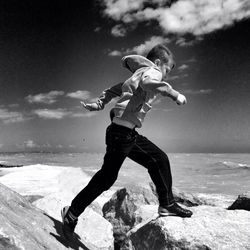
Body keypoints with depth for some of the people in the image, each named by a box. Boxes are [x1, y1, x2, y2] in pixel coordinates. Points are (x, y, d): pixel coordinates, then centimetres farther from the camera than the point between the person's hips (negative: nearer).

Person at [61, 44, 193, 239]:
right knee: (107, 178, -4)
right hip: (122, 131, -10)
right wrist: (174, 94, -28)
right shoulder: (151, 71, -5)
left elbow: (114, 89, 27)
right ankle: (72, 213, 11)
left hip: (130, 134, 10)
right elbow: (148, 82, -30)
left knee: (159, 159, 11)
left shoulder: (137, 76, 24)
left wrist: (99, 104, 26)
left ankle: (167, 205, 19)